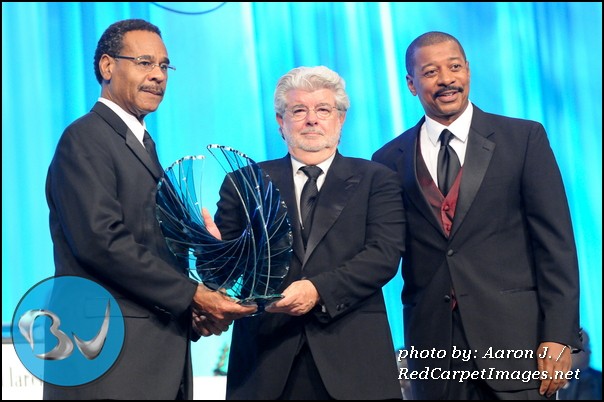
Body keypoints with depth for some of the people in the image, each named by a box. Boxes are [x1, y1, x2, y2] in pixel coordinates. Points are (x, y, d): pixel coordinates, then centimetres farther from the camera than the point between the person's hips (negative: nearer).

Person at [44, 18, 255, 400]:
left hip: (157, 350, 8)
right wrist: (193, 295, -15)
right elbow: (102, 240, -19)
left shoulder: (143, 147, 20)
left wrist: (194, 311, 2)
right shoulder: (84, 139, -7)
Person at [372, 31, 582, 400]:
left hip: (514, 336, -2)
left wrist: (559, 336, -8)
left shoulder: (524, 138, 2)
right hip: (433, 341, 2)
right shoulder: (391, 160, 7)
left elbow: (556, 242, -2)